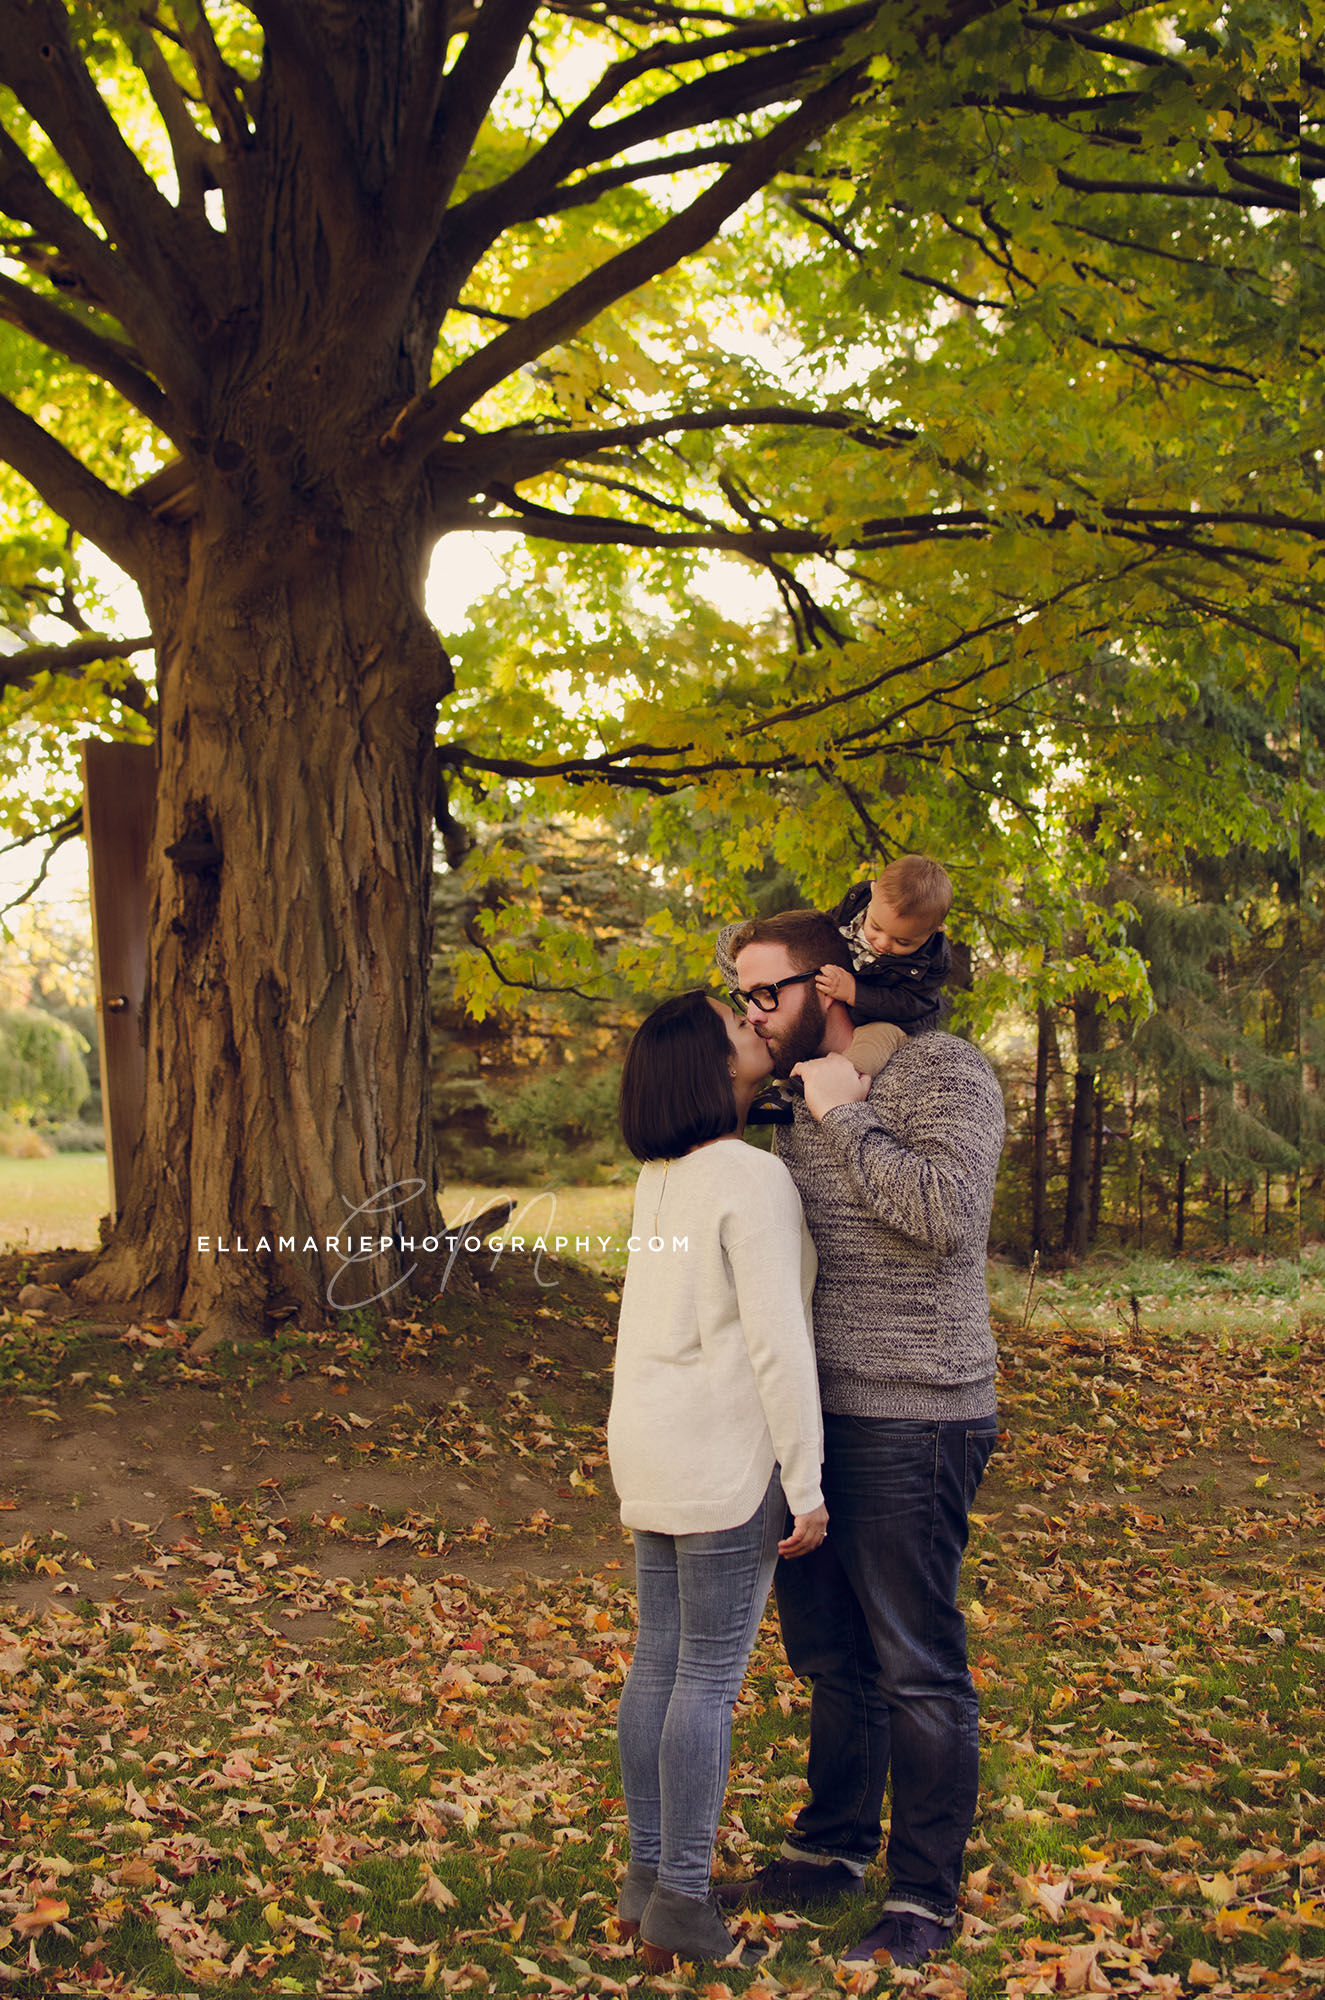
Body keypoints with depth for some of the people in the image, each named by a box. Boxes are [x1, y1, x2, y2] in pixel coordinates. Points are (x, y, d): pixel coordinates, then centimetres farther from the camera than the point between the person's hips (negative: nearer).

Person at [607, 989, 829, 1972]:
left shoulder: (659, 1178, 8)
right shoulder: (754, 1179, -16)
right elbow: (776, 1342, -19)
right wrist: (805, 1483, -13)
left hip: (650, 1450, 8)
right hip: (725, 1462, -8)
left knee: (659, 1662, 14)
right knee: (711, 1677, 1)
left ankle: (648, 1873, 24)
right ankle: (682, 1902, 8)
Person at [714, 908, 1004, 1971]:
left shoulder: (944, 1070, -11)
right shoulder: (799, 1101, 13)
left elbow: (945, 1213, -27)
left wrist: (844, 1117, -18)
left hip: (910, 1424, -8)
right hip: (818, 1416, 8)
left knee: (918, 1669, 2)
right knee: (830, 1651, 19)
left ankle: (924, 1898, 16)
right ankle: (834, 1849, 35)